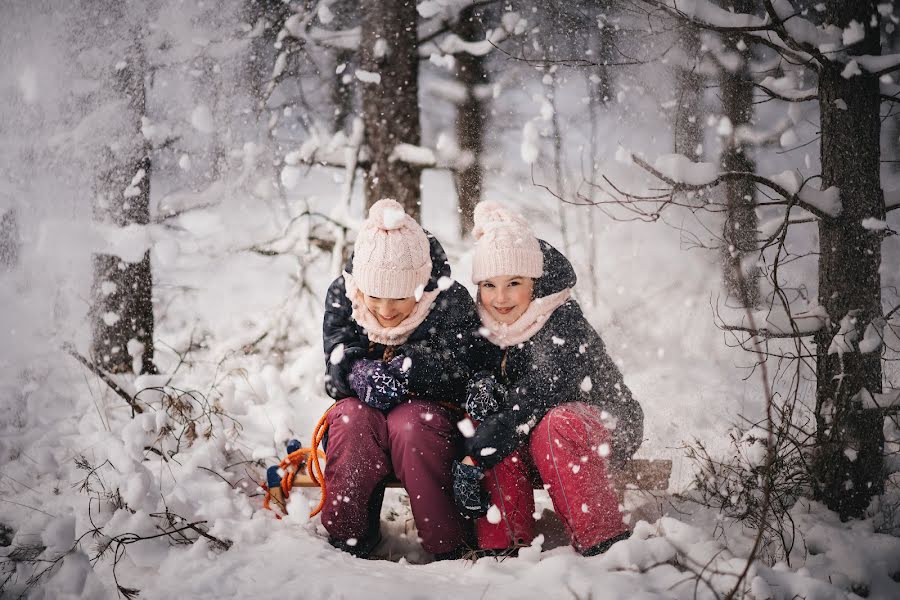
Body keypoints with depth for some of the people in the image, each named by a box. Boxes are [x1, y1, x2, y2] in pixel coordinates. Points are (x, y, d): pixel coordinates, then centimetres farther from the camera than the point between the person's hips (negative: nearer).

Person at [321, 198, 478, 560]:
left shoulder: (452, 302, -14)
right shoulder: (341, 296, -7)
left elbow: (457, 373, -19)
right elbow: (337, 368, -11)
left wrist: (404, 370, -35)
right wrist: (364, 376, -34)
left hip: (431, 408, -2)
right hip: (363, 407, 2)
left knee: (411, 422, -36)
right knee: (353, 418, -32)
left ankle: (448, 547, -28)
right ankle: (348, 538, -23)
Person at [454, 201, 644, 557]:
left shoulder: (562, 325, -23)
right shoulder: (487, 327, -1)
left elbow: (530, 402, -32)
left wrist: (471, 461, -38)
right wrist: (479, 385, -26)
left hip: (609, 428, -5)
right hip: (536, 443, 5)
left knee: (555, 424, -38)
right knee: (486, 420, -25)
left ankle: (602, 542, -30)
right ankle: (504, 543, -24)